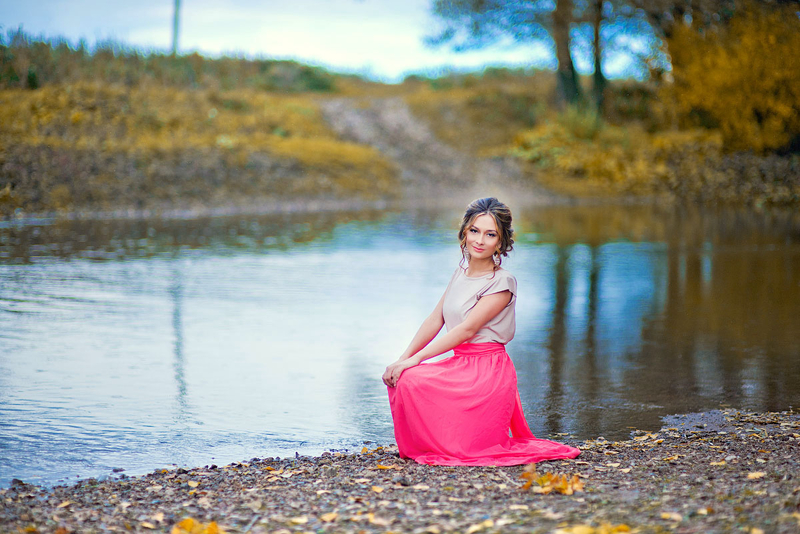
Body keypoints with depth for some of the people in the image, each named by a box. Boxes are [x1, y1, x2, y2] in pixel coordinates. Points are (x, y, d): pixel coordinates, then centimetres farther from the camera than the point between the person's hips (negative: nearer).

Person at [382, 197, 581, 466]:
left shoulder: (502, 282, -11)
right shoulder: (462, 271, 12)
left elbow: (466, 330, -17)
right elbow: (435, 320, 10)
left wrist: (416, 358, -20)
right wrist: (402, 359, -2)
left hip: (488, 371, -7)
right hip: (460, 364, 7)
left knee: (411, 379, -22)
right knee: (400, 378, -9)